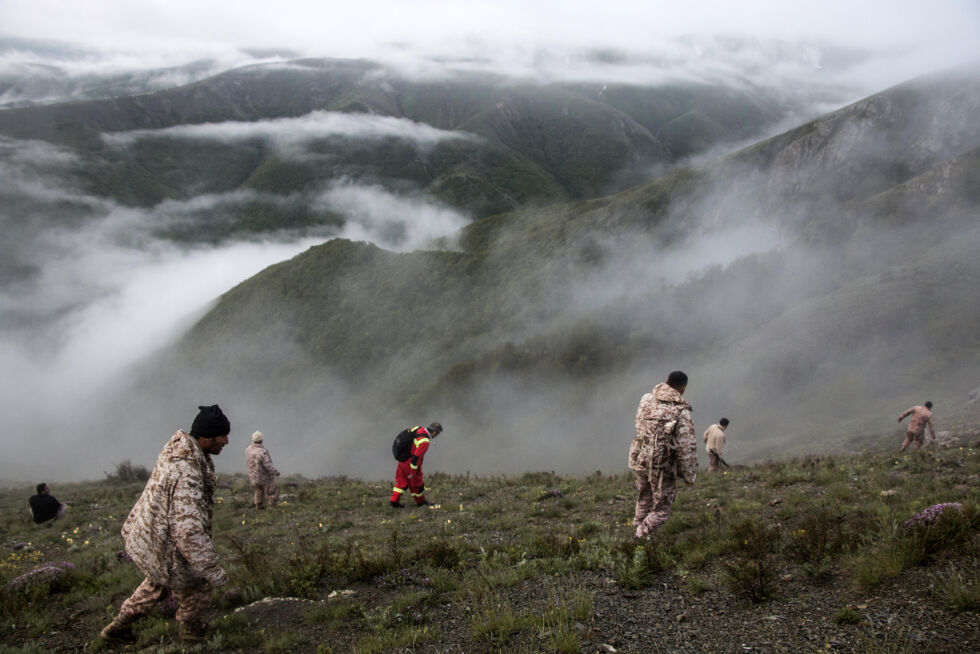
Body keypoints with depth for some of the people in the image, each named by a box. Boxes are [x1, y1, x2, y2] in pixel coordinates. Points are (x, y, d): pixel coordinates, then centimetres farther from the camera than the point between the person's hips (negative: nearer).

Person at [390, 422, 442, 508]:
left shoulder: (417, 429, -6)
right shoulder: (424, 442, -30)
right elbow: (416, 457, -31)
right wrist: (413, 473, -20)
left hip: (403, 459, 7)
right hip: (411, 465, -7)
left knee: (402, 481, 21)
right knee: (416, 483, 15)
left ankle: (394, 501, 23)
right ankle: (421, 502, 36)